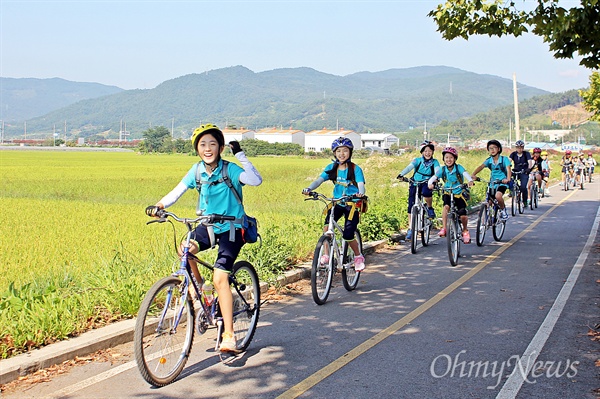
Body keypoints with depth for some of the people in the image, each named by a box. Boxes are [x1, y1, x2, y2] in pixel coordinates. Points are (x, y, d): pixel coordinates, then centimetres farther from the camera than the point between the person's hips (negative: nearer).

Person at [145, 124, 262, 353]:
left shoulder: (229, 170, -15)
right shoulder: (198, 170, 0)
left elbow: (256, 180, -32)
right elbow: (178, 191, -4)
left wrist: (240, 155, -36)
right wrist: (159, 206, -21)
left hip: (231, 228, -5)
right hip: (208, 226, 5)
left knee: (220, 278, -18)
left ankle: (229, 337, -12)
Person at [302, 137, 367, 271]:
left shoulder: (355, 169, -8)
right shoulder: (331, 168, 1)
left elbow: (361, 185, -19)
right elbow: (319, 180, -9)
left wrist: (360, 193, -44)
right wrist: (309, 189, -30)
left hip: (352, 204, -3)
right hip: (336, 202, 3)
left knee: (348, 235, -11)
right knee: (327, 226, -21)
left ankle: (358, 256, 18)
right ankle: (326, 255, -2)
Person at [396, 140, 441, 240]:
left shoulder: (434, 162, 1)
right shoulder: (418, 160, 1)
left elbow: (437, 171, -17)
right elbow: (409, 167, -16)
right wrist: (401, 174, -36)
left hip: (426, 184, -1)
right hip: (415, 184, 1)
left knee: (426, 192, -37)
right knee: (411, 205, -7)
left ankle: (430, 208, -7)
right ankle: (410, 228, 4)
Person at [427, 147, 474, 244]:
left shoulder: (458, 168, -11)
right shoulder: (442, 169, -6)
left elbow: (466, 174, -28)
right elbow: (433, 177, -14)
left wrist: (470, 181, -50)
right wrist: (430, 183, -37)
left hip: (459, 194, -1)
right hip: (447, 193, 1)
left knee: (463, 215, -6)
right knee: (446, 206, -32)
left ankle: (465, 231, 24)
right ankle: (444, 228, -26)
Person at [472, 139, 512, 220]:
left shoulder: (504, 159, -7)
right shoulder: (489, 160, 1)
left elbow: (508, 169, -21)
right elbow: (481, 166, -15)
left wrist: (508, 179, -42)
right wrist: (473, 174, -34)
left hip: (502, 182, -4)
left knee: (498, 195, -31)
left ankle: (503, 209, -5)